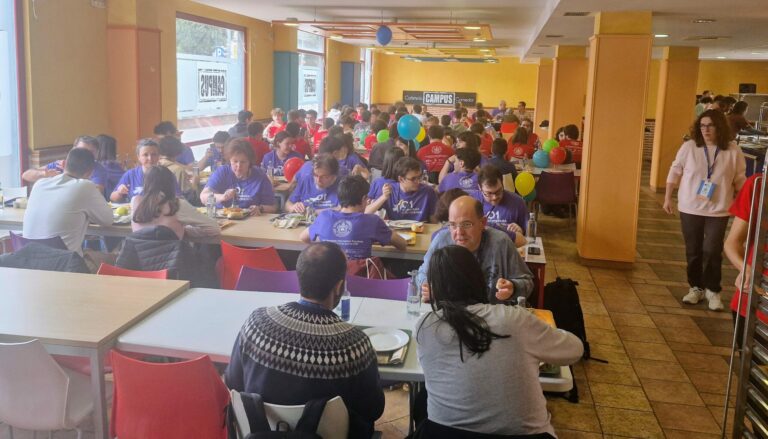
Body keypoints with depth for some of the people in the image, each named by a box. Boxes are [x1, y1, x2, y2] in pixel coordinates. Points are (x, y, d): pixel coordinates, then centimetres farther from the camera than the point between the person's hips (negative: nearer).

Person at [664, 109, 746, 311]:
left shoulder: (733, 151, -5)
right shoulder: (689, 147, -5)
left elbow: (740, 180, 3)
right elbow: (675, 171, 3)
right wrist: (667, 197, 3)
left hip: (718, 211, -1)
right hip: (690, 209, 1)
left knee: (712, 251, -3)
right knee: (693, 251, 9)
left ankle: (713, 290, 15)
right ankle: (696, 287, 25)